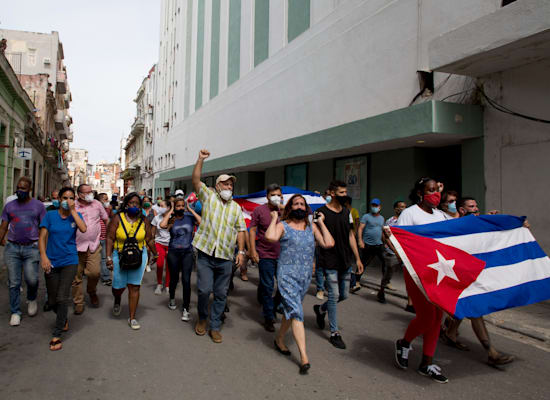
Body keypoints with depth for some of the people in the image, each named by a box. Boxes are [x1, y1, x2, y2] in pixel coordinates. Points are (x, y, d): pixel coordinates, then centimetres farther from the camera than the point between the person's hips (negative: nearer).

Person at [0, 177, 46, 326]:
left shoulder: (38, 206, 3)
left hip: (31, 248, -2)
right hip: (12, 248, 2)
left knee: (31, 279, -10)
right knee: (14, 283, 4)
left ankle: (32, 299, 22)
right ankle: (15, 312, 15)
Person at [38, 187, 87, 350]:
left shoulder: (76, 215, 3)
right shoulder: (50, 215, 1)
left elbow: (83, 229, -17)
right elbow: (42, 237, -2)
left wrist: (73, 210, -15)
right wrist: (44, 256, -14)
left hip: (69, 261, -1)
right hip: (52, 262, 1)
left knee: (62, 298, -9)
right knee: (52, 301, 9)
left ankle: (56, 335, 1)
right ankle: (64, 319, 39)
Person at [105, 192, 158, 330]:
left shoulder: (144, 221, 0)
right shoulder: (118, 218, -5)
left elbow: (149, 239, 8)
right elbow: (110, 238, -7)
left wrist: (155, 254, 14)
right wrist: (109, 257, -13)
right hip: (119, 255, 0)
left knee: (134, 287, 1)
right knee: (118, 286, 7)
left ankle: (132, 318, 13)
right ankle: (117, 302, 45)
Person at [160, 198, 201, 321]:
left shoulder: (189, 217, 2)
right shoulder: (171, 219, 1)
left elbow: (201, 222, -16)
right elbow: (162, 225, -20)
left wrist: (190, 209, -9)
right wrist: (170, 211, -9)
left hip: (187, 252, -1)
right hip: (173, 252, 1)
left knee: (186, 280, -7)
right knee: (174, 278, 14)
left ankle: (186, 309, 3)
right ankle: (172, 298, 44)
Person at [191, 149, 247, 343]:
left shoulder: (236, 207, 12)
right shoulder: (208, 196, 4)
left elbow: (240, 230, 11)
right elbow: (196, 181, -9)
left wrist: (241, 251, 1)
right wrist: (200, 160, -19)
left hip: (225, 258, 3)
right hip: (205, 254, -3)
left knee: (221, 294, 7)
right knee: (204, 290, -4)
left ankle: (214, 327, 22)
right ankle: (202, 319, 24)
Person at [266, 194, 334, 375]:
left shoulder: (312, 227, 8)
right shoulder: (283, 226, -4)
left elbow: (329, 243, -3)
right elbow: (270, 237, -26)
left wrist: (321, 223, 2)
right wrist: (274, 219, -11)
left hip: (306, 276, 5)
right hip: (287, 275, -5)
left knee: (291, 311, 17)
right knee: (296, 312, -11)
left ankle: (279, 340, 38)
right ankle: (304, 357, -8)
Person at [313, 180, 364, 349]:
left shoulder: (347, 212, 9)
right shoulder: (322, 213, -10)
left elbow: (350, 235, 13)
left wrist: (357, 258, 12)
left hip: (345, 261, 6)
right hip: (330, 262, -6)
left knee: (344, 295, 13)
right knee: (334, 295, -3)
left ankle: (320, 309, 39)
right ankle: (334, 333, 11)